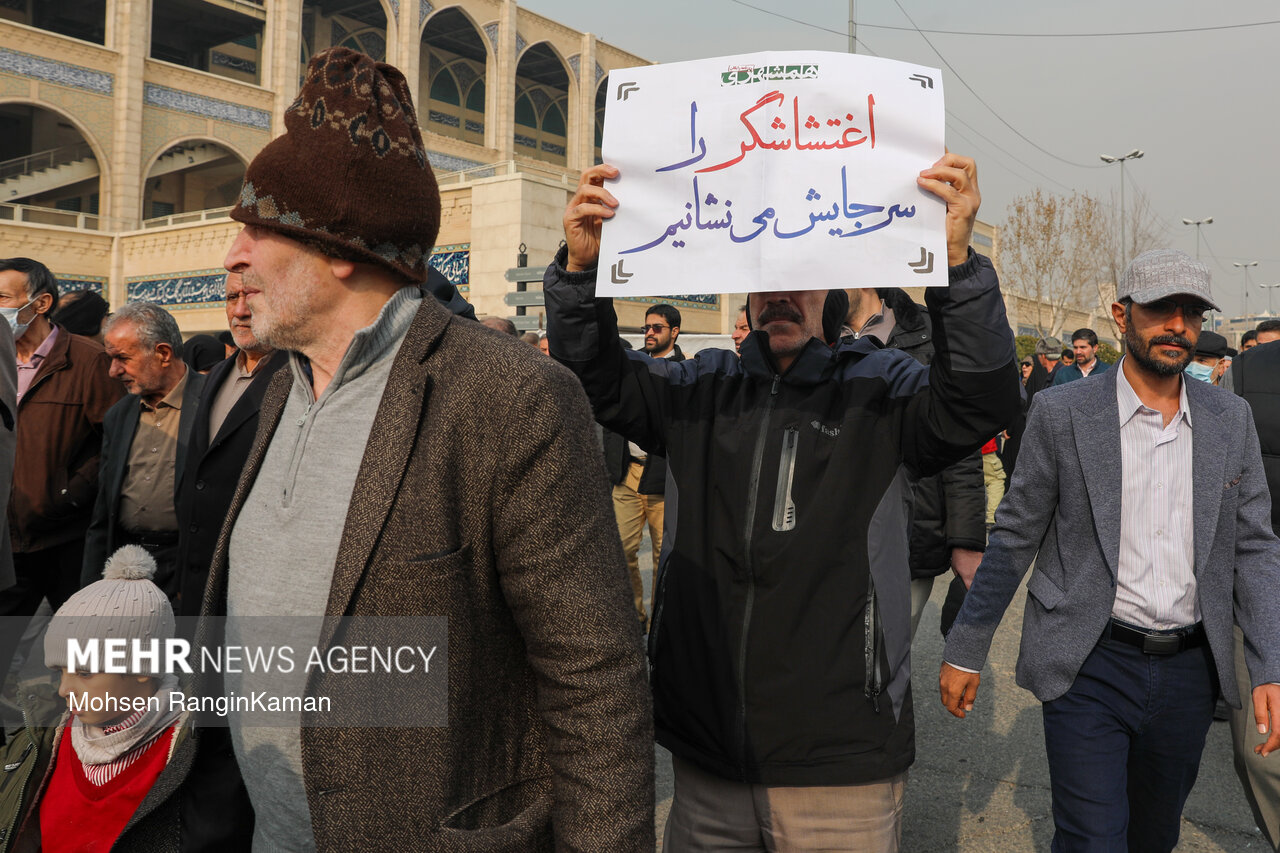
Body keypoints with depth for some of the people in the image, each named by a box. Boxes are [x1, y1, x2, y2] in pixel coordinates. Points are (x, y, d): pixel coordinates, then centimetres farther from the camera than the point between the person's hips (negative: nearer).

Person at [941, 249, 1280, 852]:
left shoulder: (1231, 419, 4)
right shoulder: (1062, 413, -7)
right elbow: (1014, 539, -4)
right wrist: (965, 650, -3)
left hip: (1188, 668, 4)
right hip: (1089, 666, -4)